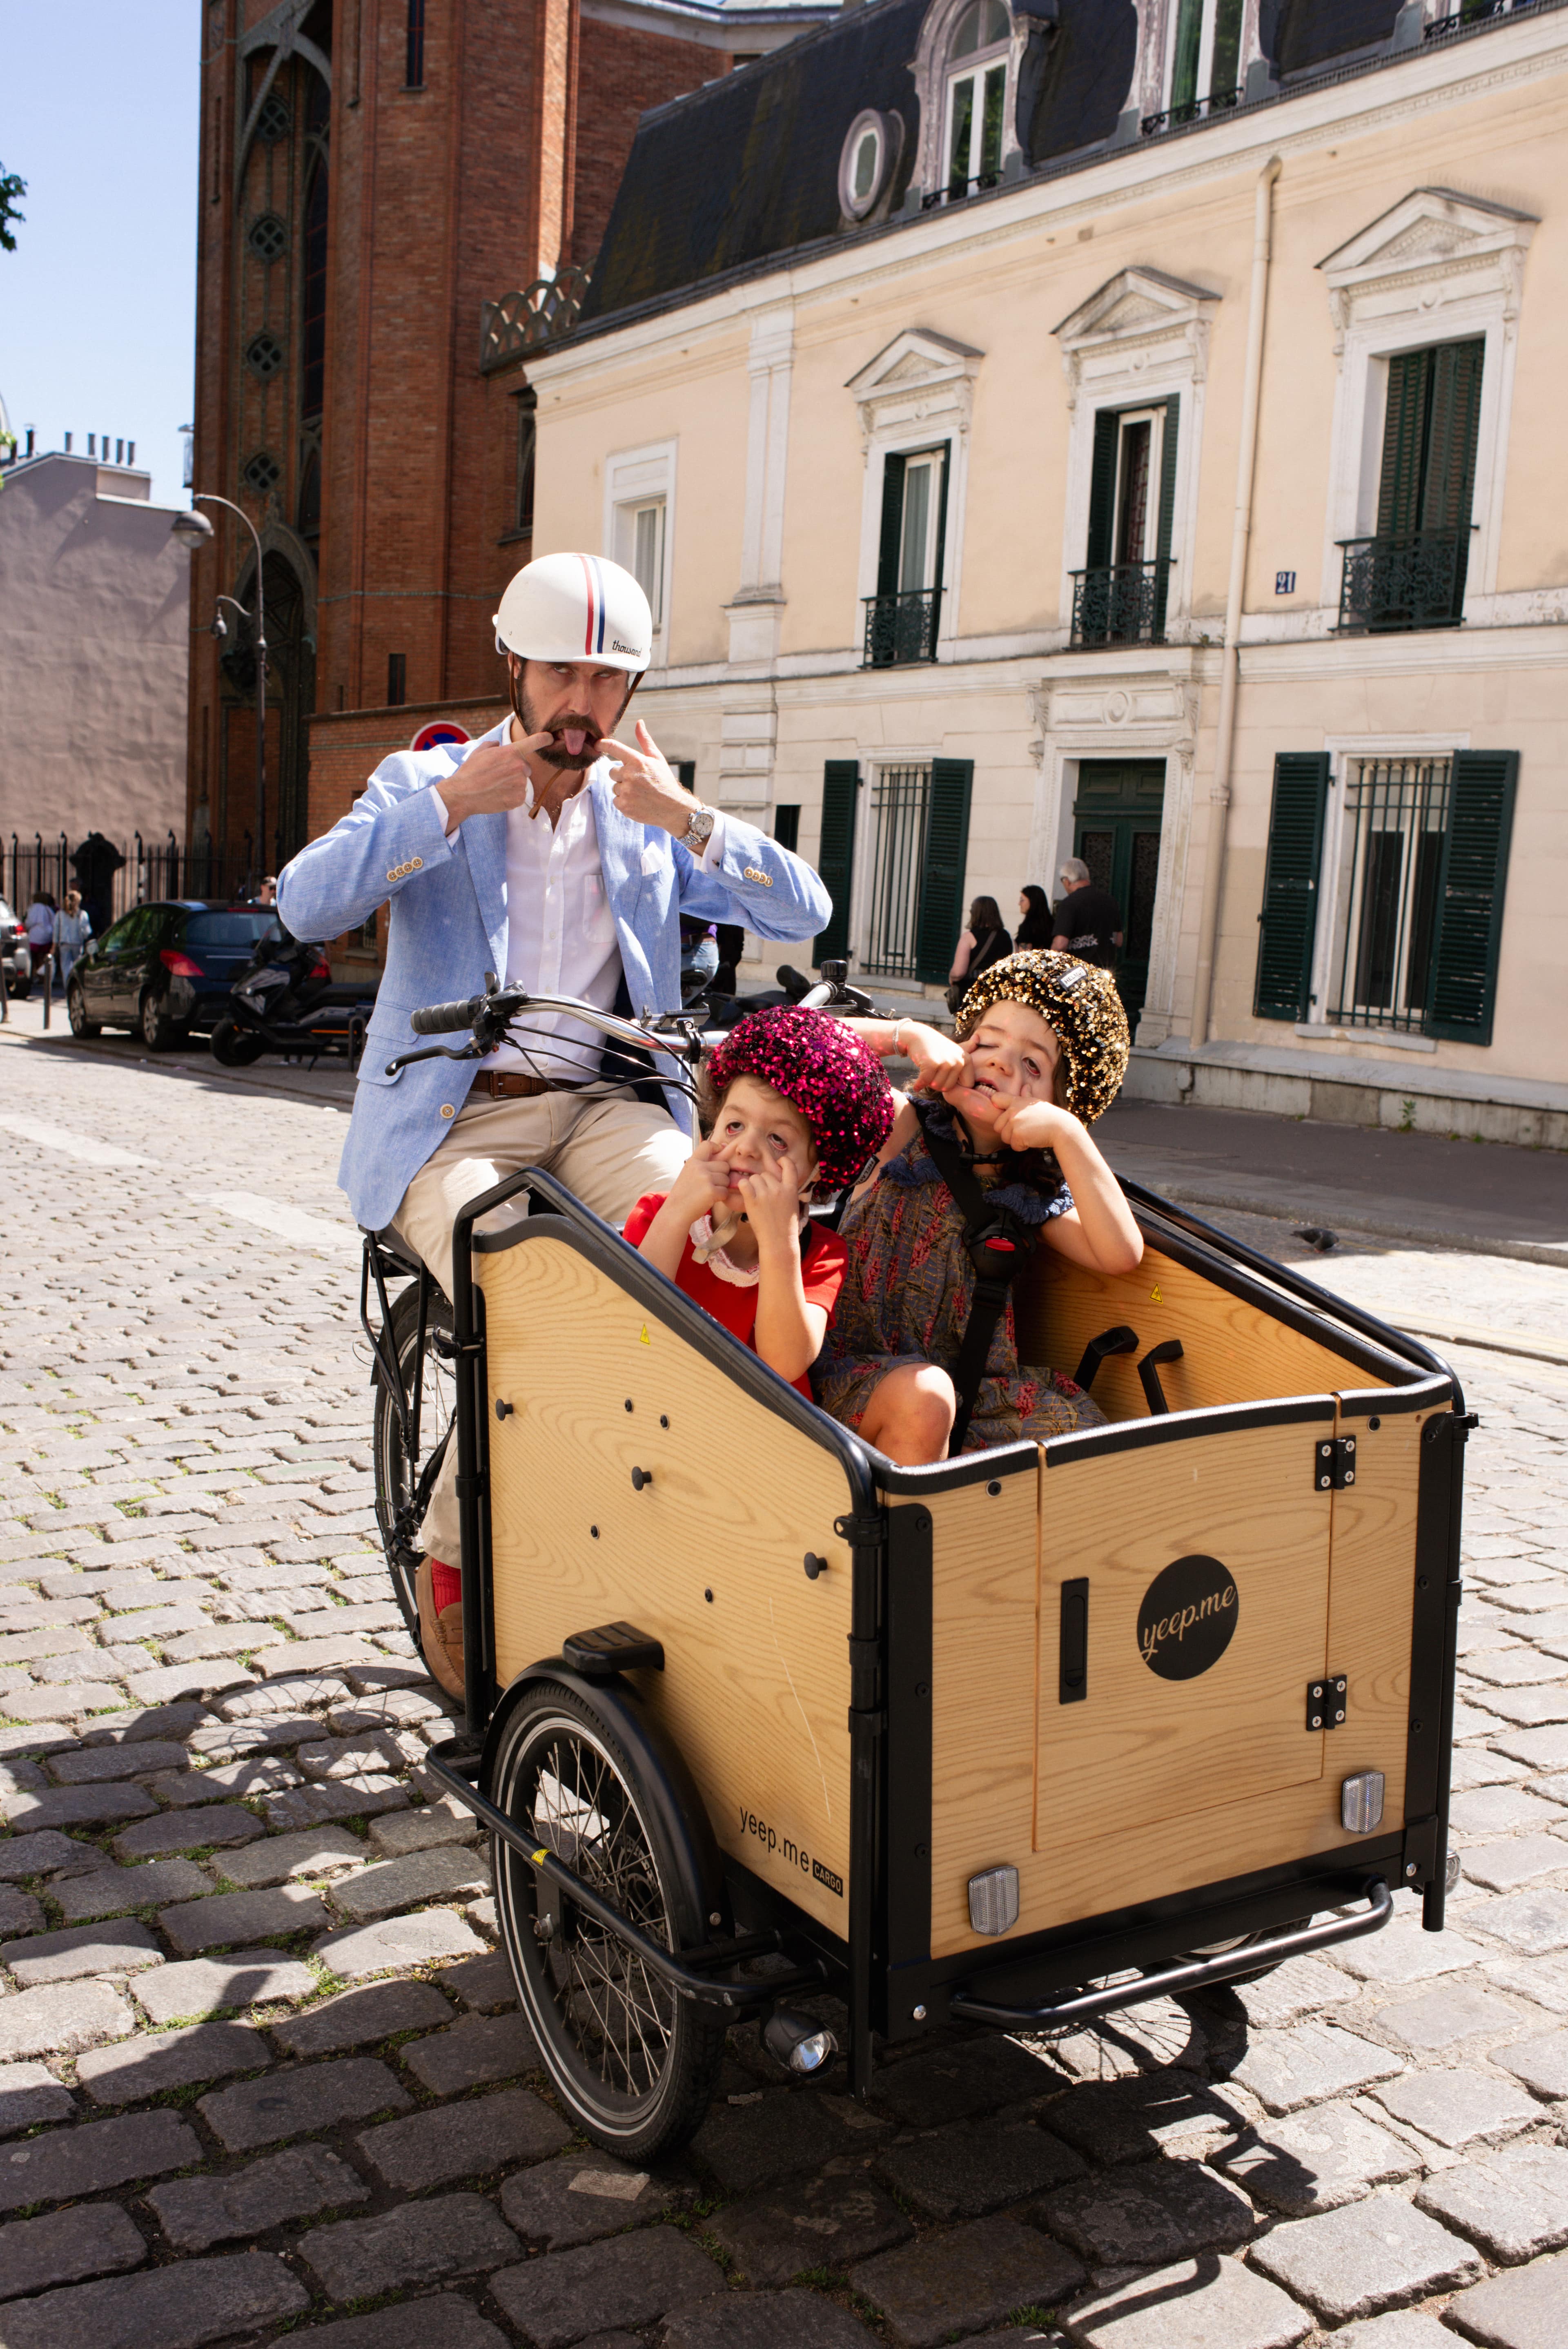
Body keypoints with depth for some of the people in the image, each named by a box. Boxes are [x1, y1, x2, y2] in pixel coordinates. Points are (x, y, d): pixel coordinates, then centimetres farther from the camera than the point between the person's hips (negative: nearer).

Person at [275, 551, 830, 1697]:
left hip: (602, 1105, 3)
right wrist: (451, 804, -13)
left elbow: (805, 914, 5)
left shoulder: (652, 819, 17)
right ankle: (453, 1560, -6)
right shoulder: (425, 782, 9)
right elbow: (309, 904, -9)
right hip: (453, 1117, -2)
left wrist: (688, 817, -7)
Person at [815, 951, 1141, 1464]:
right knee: (922, 1394, -35)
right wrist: (911, 1035, -19)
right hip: (863, 1373, -3)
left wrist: (1067, 1132, -17)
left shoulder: (1033, 1192, 5)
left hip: (975, 1384, 4)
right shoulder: (902, 1127, -3)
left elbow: (1121, 1253, -12)